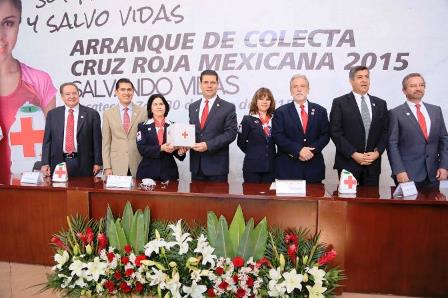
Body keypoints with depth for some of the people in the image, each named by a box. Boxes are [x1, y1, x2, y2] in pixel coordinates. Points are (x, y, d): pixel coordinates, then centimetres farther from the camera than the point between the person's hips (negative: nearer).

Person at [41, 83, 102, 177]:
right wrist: (45, 163, 2)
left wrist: (98, 163, -3)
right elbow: (47, 140, 9)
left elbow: (97, 140, 1)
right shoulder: (52, 114, 9)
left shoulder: (92, 114, 2)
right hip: (58, 162, 2)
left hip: (83, 164, -2)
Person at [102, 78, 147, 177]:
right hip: (117, 166, 0)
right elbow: (106, 143, 5)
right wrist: (107, 167, -2)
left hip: (138, 165, 0)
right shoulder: (108, 114, 5)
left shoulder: (142, 112, 3)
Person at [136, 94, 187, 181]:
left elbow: (175, 150, 6)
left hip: (168, 171, 1)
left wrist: (180, 152, -17)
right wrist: (161, 148, -20)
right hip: (148, 171, -1)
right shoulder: (143, 126, 4)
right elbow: (142, 148, -7)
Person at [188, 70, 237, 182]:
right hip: (196, 164, 4)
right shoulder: (192, 107, 12)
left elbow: (231, 133, -10)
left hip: (217, 164, -4)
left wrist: (208, 145, -19)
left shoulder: (228, 107, -4)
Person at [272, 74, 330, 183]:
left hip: (314, 167, 2)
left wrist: (311, 150, -12)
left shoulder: (320, 111, 10)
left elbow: (325, 135, 5)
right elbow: (278, 136, -7)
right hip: (288, 168, -2)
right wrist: (298, 150, -16)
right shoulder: (281, 112, 3)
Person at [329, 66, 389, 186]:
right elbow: (336, 133, -7)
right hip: (348, 162, -3)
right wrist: (354, 154, -13)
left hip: (373, 164, 4)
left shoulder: (380, 104, 12)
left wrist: (377, 152, -6)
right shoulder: (340, 103, -1)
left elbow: (385, 131, 10)